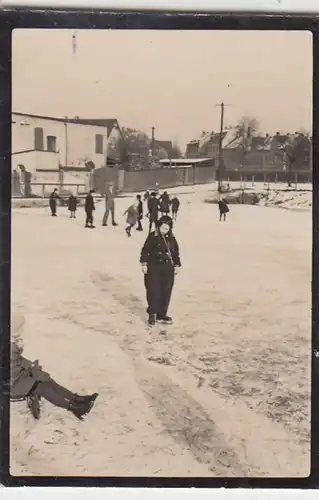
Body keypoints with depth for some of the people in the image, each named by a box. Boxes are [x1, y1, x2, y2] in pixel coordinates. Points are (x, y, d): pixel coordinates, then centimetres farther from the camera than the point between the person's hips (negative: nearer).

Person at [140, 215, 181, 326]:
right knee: (153, 291, -7)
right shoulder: (152, 236, -7)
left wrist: (176, 265, 12)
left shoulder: (172, 238, 5)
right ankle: (152, 314, 4)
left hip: (168, 269, 4)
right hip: (154, 268, -4)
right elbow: (145, 250, -5)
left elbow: (176, 252, 14)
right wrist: (144, 263, -9)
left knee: (166, 293, 6)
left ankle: (161, 314, 17)